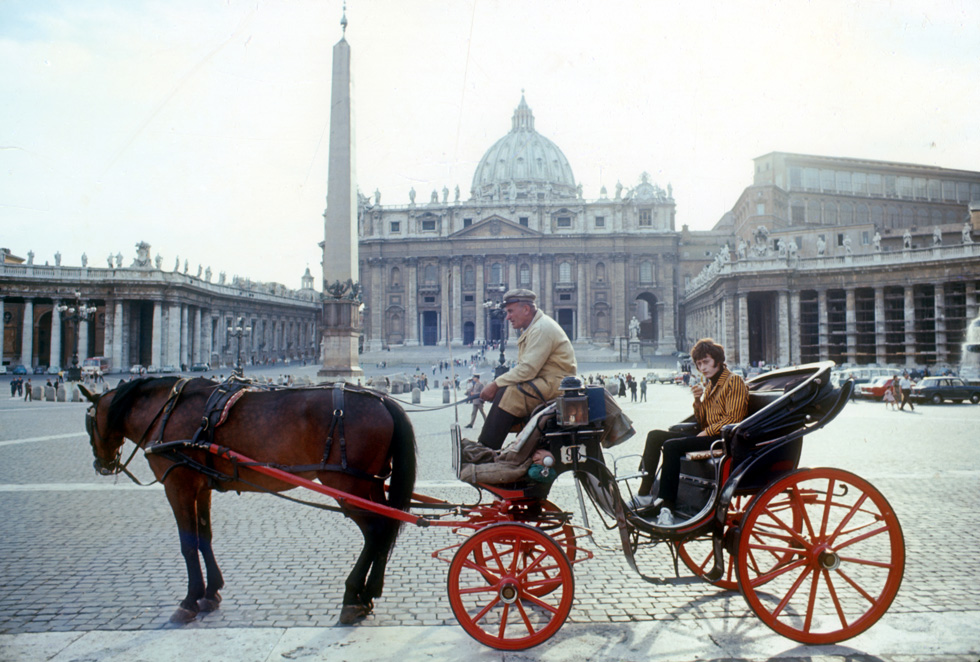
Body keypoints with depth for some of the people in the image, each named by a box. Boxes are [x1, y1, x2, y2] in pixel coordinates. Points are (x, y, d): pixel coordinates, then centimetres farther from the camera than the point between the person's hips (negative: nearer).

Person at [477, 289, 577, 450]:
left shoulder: (541, 328, -15)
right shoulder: (530, 328, 18)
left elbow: (527, 369, -23)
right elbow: (524, 367, 15)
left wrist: (495, 384, -19)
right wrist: (496, 385, 1)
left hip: (555, 382, -11)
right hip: (543, 381, 11)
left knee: (508, 395, -24)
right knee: (502, 392, 3)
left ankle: (486, 450, -20)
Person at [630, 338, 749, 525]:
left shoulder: (734, 381, -5)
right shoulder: (707, 383, 19)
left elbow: (732, 419, -13)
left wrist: (706, 433, -16)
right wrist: (698, 400, 0)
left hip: (723, 438, -9)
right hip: (706, 435, 9)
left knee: (672, 446, -29)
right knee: (654, 436, -3)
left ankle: (667, 506, -32)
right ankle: (645, 494, -9)